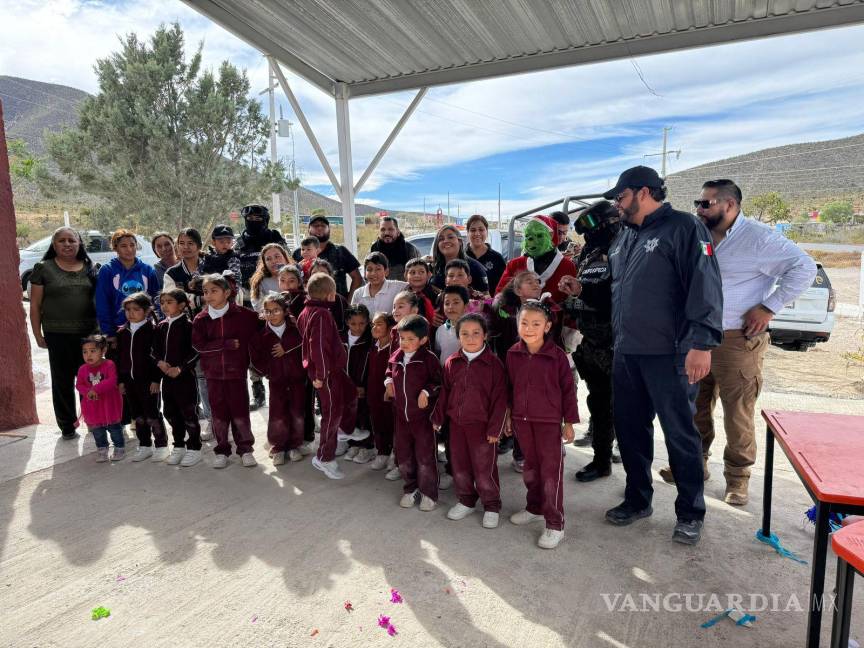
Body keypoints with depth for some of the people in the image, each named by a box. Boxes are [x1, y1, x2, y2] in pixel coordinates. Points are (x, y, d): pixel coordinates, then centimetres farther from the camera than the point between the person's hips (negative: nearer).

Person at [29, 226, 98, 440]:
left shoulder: (89, 268, 8)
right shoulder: (43, 268, 2)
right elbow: (35, 305, 2)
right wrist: (38, 335, -2)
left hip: (88, 332, 2)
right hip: (58, 334, -1)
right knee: (62, 380, 7)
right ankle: (67, 426, 18)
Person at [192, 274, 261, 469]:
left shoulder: (243, 314, -4)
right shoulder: (201, 319, -1)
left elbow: (256, 335, 3)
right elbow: (198, 345, -10)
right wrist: (229, 344, -15)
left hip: (237, 371, -2)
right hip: (213, 373, 2)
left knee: (240, 411, 5)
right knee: (218, 412, 10)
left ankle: (245, 448, 19)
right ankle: (222, 450, 23)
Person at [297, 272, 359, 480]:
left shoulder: (307, 311, 9)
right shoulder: (321, 314, -23)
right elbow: (319, 346, -28)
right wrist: (320, 374, -24)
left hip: (333, 368, 10)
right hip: (326, 372, -10)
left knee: (350, 393, 26)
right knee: (333, 411, 0)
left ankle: (345, 429, 47)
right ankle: (324, 458, 12)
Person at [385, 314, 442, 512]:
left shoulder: (429, 358, -14)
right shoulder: (396, 357, 3)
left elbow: (439, 381, -8)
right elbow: (390, 372, 23)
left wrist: (427, 391, -22)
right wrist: (388, 381, 4)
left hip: (423, 415, -6)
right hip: (401, 414, 6)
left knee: (425, 456, 4)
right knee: (403, 455, 15)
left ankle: (429, 493, 19)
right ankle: (410, 489, 33)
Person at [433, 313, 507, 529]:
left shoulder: (493, 363, -11)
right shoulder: (451, 363, 0)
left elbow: (500, 398, -10)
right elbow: (444, 393, 9)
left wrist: (495, 427, -10)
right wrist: (438, 418, 10)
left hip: (482, 425, -4)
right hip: (456, 424, 4)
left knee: (484, 468, 5)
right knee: (459, 465, 15)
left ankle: (492, 507, 24)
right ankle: (466, 501, 35)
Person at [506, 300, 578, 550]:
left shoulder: (557, 354, -12)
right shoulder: (513, 354, -1)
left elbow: (568, 389, -5)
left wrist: (569, 421, -3)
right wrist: (508, 415, 13)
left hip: (549, 421, -4)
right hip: (521, 419, 4)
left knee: (551, 471, -1)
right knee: (530, 466, 18)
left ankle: (555, 524, 9)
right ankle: (534, 507, 37)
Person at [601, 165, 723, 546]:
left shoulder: (683, 227, -7)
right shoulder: (625, 236, 17)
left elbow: (704, 285, -16)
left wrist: (701, 343, -22)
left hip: (669, 355, -7)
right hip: (626, 353, 8)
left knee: (680, 433, 3)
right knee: (630, 428, 13)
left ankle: (690, 513, 19)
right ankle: (637, 500, 29)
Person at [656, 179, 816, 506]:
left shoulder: (758, 237, -10)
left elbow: (803, 267, -12)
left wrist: (769, 307, -14)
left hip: (736, 341, -6)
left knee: (738, 413, 1)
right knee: (695, 407, 14)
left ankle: (737, 475, 16)